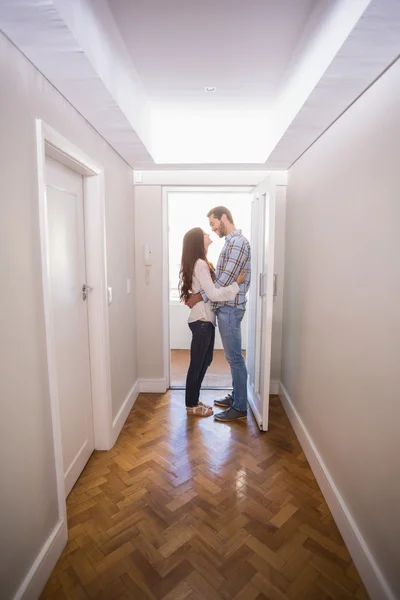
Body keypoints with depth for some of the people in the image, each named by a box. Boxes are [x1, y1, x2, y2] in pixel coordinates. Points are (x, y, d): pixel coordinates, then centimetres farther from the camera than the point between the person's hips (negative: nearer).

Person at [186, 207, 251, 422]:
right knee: (233, 356, 17)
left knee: (234, 357, -3)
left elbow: (225, 279, -21)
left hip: (229, 307, -10)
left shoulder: (237, 242, -15)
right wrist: (201, 293, 10)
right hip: (226, 306, 10)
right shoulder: (232, 242, 17)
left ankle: (240, 407, 8)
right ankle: (236, 396, 29)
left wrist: (200, 297, -16)